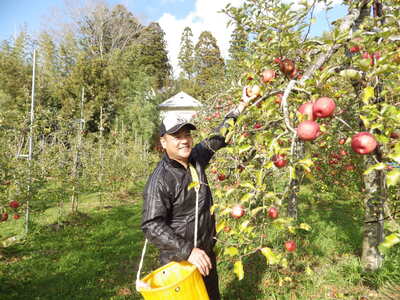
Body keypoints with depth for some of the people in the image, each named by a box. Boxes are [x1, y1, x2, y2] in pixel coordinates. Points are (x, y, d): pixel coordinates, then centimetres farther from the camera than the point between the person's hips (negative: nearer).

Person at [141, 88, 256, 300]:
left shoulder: (196, 158, -4)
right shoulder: (160, 180, -23)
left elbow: (218, 138, 7)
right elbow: (152, 226, -25)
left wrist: (242, 105, 7)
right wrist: (187, 251, -30)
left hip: (206, 253, 7)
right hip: (179, 260, -7)